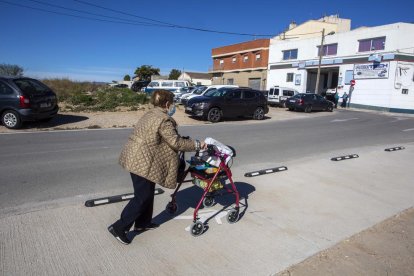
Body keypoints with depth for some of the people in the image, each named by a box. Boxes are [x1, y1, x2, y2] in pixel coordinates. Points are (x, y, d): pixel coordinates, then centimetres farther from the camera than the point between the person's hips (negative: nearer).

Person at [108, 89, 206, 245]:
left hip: (135, 159, 10)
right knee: (142, 197, 0)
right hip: (142, 162, -10)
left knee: (147, 193, 20)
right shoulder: (164, 120, -16)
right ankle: (119, 227, 8)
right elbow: (176, 143, -17)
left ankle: (142, 223, 33)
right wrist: (197, 145, -6)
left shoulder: (150, 115, 15)